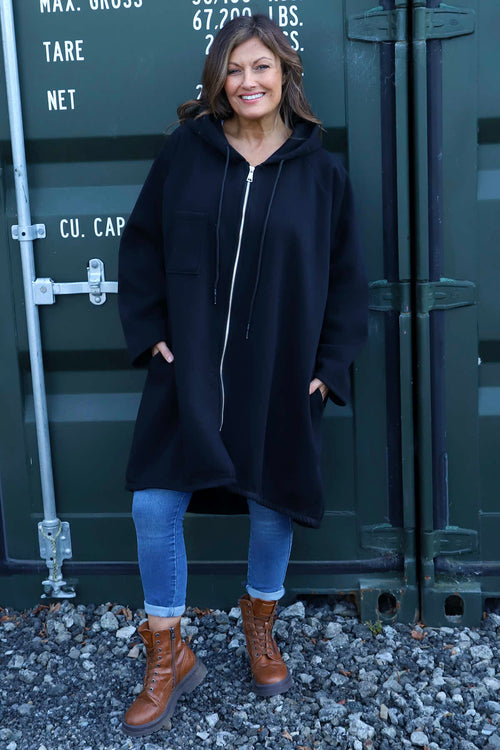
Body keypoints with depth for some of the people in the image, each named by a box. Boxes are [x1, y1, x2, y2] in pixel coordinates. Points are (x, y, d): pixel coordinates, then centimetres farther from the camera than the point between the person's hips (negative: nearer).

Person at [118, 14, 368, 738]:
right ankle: (169, 657, 20)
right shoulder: (185, 152, 0)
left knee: (272, 506, 11)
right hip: (190, 370, 1)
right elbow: (142, 243, 6)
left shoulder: (321, 171, 0)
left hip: (280, 375, 0)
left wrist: (330, 363, 0)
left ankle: (261, 624, 40)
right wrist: (149, 330, -2)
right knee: (154, 506, -1)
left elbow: (346, 276, 5)